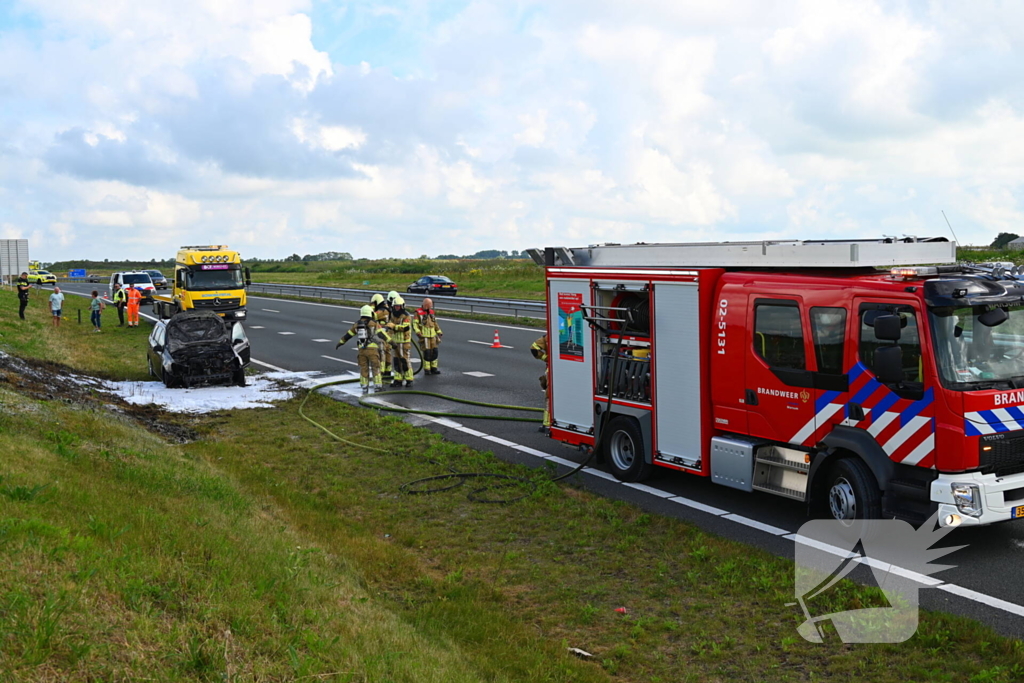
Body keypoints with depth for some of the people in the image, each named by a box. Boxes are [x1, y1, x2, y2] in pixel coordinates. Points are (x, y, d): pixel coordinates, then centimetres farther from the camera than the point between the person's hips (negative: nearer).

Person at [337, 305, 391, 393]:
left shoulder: (357, 324, 10)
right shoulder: (373, 323, -3)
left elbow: (348, 335, 19)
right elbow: (382, 334, -11)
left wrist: (340, 343, 31)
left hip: (362, 350, 4)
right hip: (372, 349, -4)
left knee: (364, 369, 11)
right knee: (376, 368, 2)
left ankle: (364, 388, 11)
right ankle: (378, 387, -2)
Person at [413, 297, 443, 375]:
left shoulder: (431, 312, 13)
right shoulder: (418, 313, -5)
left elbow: (435, 323, 23)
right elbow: (414, 324, -9)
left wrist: (439, 332, 20)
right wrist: (417, 332, -22)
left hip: (433, 336, 6)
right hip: (424, 336, -6)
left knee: (434, 352, 3)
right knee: (427, 352, -8)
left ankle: (433, 368, 13)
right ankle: (426, 370, 1)